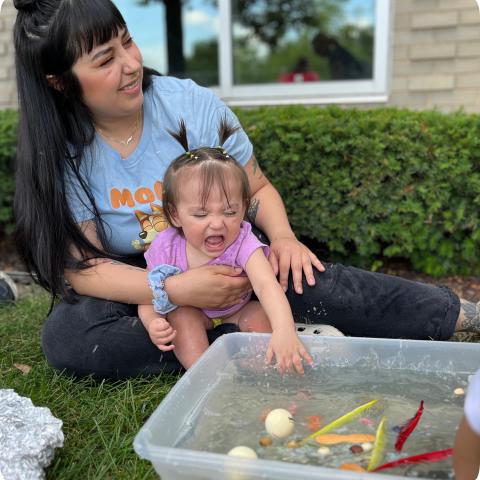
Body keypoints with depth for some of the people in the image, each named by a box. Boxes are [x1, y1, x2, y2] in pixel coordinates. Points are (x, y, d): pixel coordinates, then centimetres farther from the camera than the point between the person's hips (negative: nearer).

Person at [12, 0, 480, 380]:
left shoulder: (191, 104, -12)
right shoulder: (60, 153, -13)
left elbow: (257, 187, -2)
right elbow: (80, 266, -18)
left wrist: (282, 237, -23)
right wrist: (173, 290, -32)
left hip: (225, 262, 0)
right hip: (140, 292, 1)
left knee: (302, 275, -29)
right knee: (64, 334, -29)